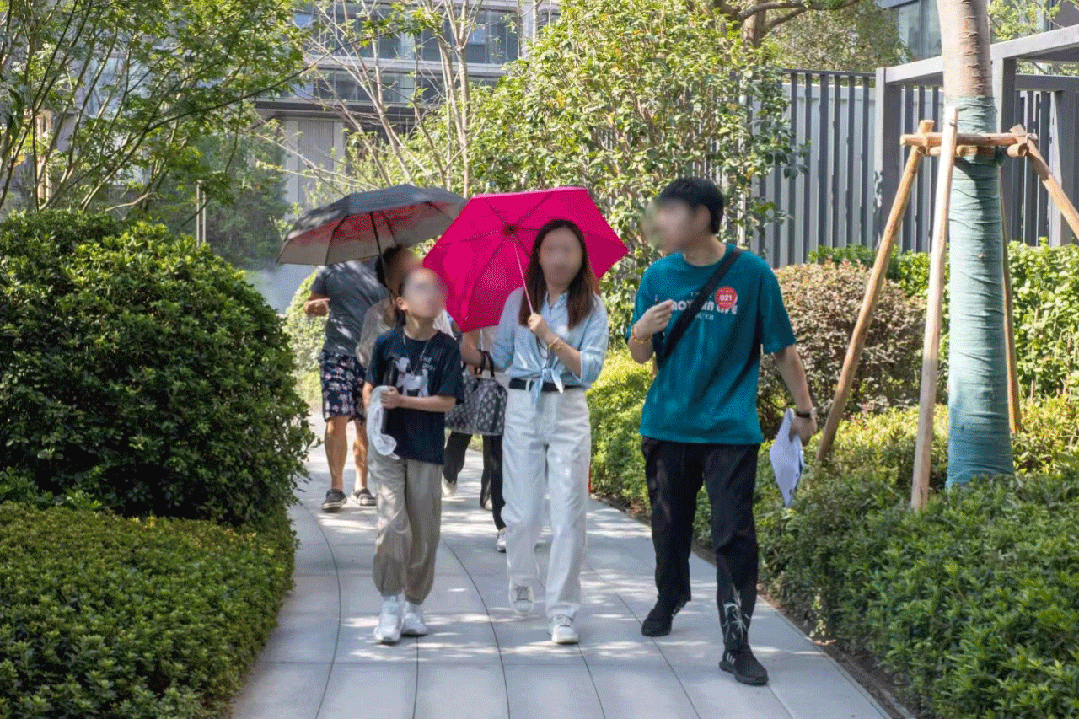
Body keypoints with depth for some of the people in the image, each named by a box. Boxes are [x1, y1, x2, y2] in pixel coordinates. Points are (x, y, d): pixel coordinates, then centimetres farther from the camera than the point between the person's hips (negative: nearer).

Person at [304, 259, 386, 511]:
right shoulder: (332, 268, 9)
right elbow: (309, 304, 16)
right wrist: (314, 306, -8)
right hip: (337, 352, -1)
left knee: (366, 424, 5)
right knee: (337, 419, -10)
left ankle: (361, 484, 18)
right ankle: (336, 486, -4)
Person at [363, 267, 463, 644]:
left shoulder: (447, 348, -1)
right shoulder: (387, 343, 3)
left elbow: (447, 401, -7)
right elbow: (369, 387, 12)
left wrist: (401, 400, -16)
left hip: (426, 451, 0)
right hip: (389, 447, 0)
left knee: (424, 531, 4)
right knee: (393, 524, -11)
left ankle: (414, 606, 20)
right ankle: (390, 607, -2)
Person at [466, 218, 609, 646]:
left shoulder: (591, 307, 2)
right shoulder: (518, 301, 8)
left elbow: (590, 369, -7)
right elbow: (500, 356, 13)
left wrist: (551, 337, -16)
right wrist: (467, 354, -1)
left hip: (569, 412, -1)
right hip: (522, 407, 1)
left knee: (569, 515, -7)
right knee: (522, 514, 1)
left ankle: (562, 613, -1)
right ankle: (521, 582, 31)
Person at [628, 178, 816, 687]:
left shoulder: (751, 273, -6)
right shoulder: (659, 276, 3)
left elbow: (782, 349, 1)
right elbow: (640, 356, 7)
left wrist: (804, 410, 3)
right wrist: (642, 332, -16)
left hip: (730, 429, -3)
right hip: (667, 425, 3)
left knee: (734, 535, -8)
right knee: (669, 525, 15)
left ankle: (736, 643, -4)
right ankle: (668, 602, 41)